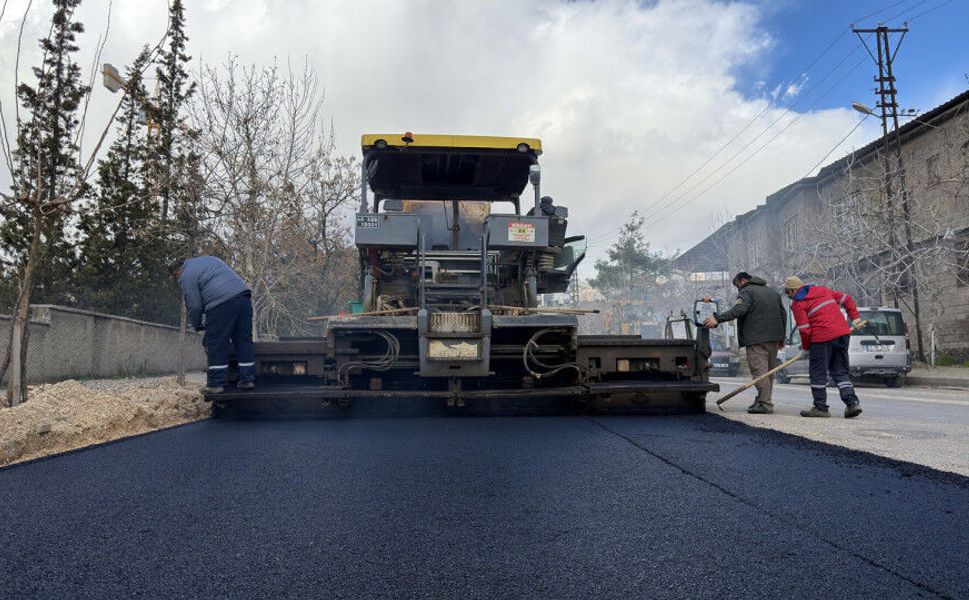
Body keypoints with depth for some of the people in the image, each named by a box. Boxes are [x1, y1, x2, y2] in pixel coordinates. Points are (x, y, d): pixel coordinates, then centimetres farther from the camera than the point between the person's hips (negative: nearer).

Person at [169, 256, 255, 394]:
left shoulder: (186, 277, 6)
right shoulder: (206, 259, 30)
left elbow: (194, 306, 3)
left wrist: (197, 326, 20)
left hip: (222, 303, -7)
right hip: (243, 294, 7)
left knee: (216, 345, 2)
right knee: (244, 340, 11)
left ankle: (216, 383, 5)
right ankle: (248, 379, 13)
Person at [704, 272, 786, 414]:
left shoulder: (746, 292, -4)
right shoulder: (773, 292, 24)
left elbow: (739, 309, -22)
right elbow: (783, 314, 23)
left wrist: (718, 318, -26)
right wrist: (781, 337, 24)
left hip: (756, 339, -9)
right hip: (774, 338, 9)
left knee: (759, 370, -9)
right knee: (768, 371, 14)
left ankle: (765, 404, -14)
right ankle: (762, 399, 21)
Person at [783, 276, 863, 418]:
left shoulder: (797, 304, -3)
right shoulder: (822, 290, 18)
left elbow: (804, 330, -8)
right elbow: (845, 299, 19)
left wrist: (805, 346, 7)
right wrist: (855, 317, 20)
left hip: (822, 338, -7)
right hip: (842, 333, 7)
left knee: (818, 372, 4)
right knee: (840, 371, 14)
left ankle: (821, 407, 7)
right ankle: (852, 403, 6)